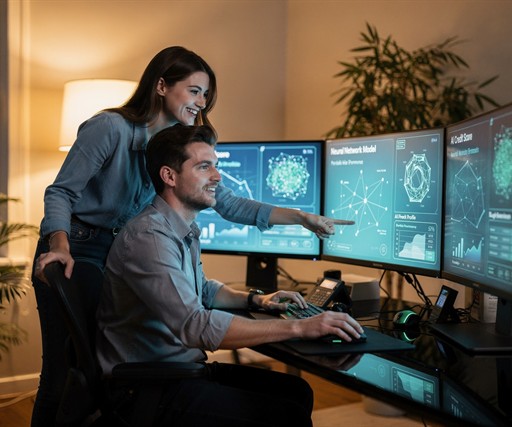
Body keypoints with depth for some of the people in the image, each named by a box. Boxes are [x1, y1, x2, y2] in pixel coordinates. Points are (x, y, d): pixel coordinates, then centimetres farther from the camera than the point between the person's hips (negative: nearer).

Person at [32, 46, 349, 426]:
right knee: (65, 373, -5)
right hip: (73, 253, -6)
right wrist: (61, 248, -33)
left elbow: (227, 203, 1)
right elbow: (61, 192, -15)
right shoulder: (111, 128, -17)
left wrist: (302, 218, -6)